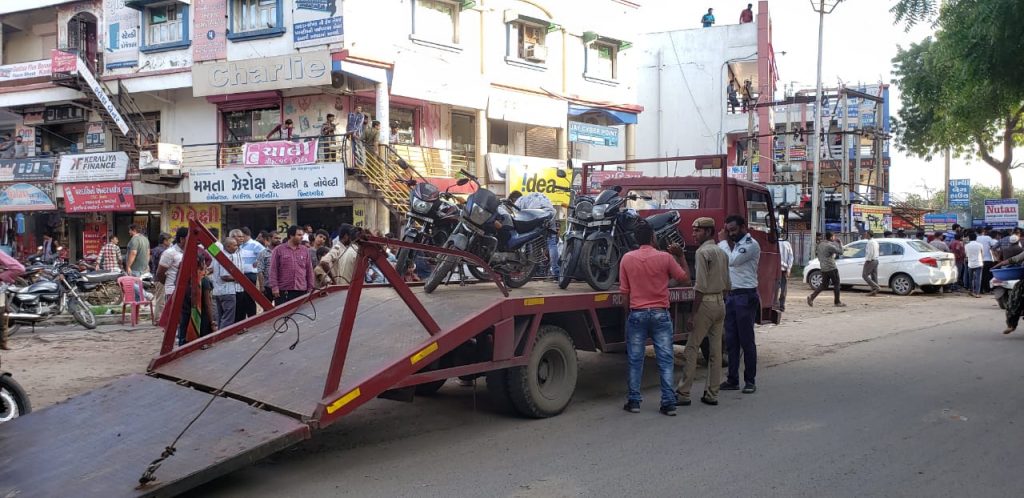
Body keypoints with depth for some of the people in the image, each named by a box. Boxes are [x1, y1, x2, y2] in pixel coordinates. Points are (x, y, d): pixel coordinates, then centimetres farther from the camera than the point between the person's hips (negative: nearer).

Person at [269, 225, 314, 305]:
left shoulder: (305, 251, 11)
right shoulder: (279, 250, 1)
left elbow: (309, 271, 13)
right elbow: (273, 270, -1)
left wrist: (310, 288, 9)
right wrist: (274, 287, -8)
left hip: (302, 291, 3)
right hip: (283, 292, -3)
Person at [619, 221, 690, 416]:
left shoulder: (627, 258, -1)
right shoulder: (665, 257, -6)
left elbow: (624, 291, 3)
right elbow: (686, 280, 4)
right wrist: (680, 256, 12)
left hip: (637, 314, 1)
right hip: (660, 314, -1)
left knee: (635, 360, 9)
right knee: (665, 360, 4)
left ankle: (634, 401, 12)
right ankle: (669, 403, 3)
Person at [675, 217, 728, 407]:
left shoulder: (702, 252, -12)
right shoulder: (722, 252, 14)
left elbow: (700, 286, -18)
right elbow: (727, 285, 17)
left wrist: (693, 314, -16)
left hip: (706, 303, -8)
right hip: (720, 303, 9)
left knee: (691, 349, -4)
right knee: (716, 350, 9)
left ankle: (683, 394, -4)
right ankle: (712, 394, 13)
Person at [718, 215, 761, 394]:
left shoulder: (751, 244, -9)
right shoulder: (732, 245, 16)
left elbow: (733, 260, -19)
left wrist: (728, 242, -8)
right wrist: (726, 240, 3)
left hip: (745, 296, -8)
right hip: (730, 296, 8)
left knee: (746, 340, -3)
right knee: (731, 340, 8)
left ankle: (750, 380, 5)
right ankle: (732, 379, 14)